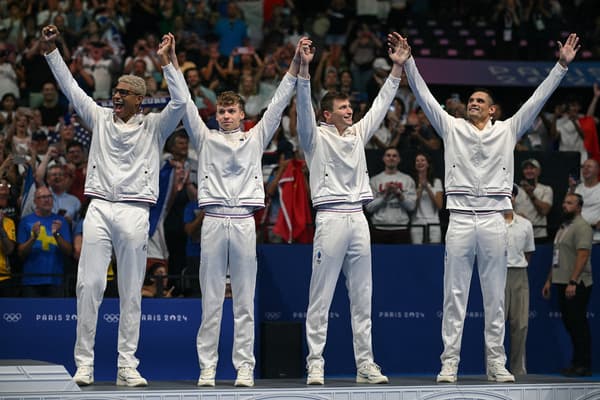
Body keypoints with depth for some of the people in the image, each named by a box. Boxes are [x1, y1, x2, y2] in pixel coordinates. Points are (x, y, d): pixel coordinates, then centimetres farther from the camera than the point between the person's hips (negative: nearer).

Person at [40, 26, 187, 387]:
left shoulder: (153, 126, 7)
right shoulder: (100, 118, 14)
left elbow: (180, 101, -7)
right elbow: (69, 87, 12)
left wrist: (165, 61, -13)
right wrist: (50, 50, 5)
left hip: (135, 212, -2)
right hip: (99, 209, 2)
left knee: (132, 292, 2)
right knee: (89, 286, -5)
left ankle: (128, 367, 5)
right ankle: (84, 364, -1)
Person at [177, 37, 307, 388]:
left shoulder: (256, 139, 13)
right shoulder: (205, 139, 12)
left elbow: (278, 103, 8)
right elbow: (185, 103, 6)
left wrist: (296, 64, 1)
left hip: (244, 223, 0)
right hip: (213, 221, 0)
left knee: (245, 302, 2)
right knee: (211, 300, 1)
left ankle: (245, 368, 4)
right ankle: (208, 368, 4)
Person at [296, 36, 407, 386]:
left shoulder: (359, 134, 17)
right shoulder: (316, 137, 2)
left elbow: (382, 103, 18)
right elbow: (304, 105, -12)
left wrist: (397, 67, 12)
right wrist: (304, 68, -24)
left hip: (358, 219, 6)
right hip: (330, 218, -6)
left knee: (362, 298, 6)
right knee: (322, 298, -4)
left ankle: (365, 364, 9)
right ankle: (316, 365, -3)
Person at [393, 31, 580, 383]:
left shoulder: (507, 131, 11)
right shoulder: (452, 128, 11)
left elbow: (538, 99, 8)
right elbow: (425, 97, 6)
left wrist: (562, 65, 3)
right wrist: (408, 62, -4)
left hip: (494, 219, 0)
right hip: (460, 219, 0)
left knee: (495, 295, 4)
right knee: (455, 295, 0)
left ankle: (496, 362, 8)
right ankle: (450, 362, 1)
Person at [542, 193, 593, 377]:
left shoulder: (581, 227, -10)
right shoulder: (563, 227, 20)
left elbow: (583, 255, -19)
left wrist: (573, 282, -26)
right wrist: (549, 280, 20)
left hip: (576, 285, -9)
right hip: (561, 283, 9)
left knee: (578, 323, -7)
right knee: (569, 322, 10)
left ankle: (583, 365, -4)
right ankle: (576, 363, 15)